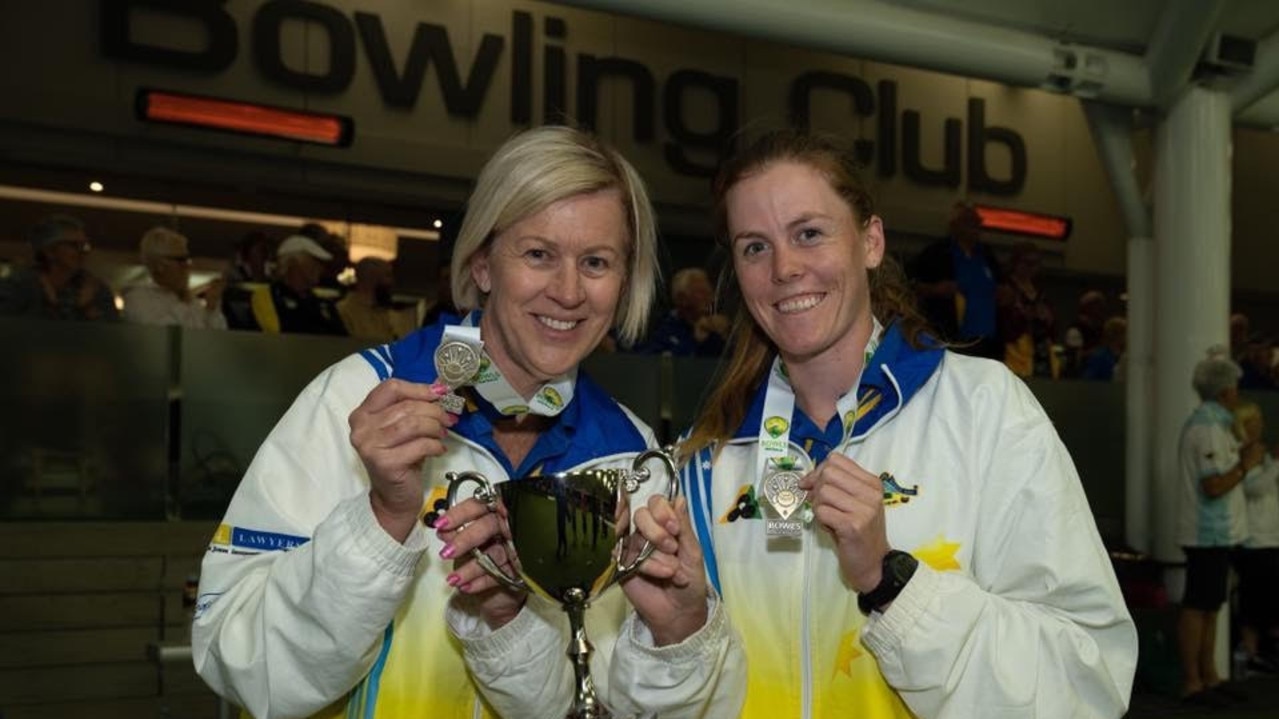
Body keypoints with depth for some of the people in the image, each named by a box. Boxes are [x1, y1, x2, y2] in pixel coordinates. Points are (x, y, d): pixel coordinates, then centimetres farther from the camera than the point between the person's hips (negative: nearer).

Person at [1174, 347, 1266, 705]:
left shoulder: (1211, 423, 15)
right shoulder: (1207, 428, -18)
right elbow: (1214, 486, -24)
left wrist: (1243, 456, 14)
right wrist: (1246, 464, -13)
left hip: (1214, 532, 11)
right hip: (1208, 533, -11)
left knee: (1208, 607, 15)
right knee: (1197, 607, -6)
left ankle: (1209, 677, 23)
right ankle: (1191, 683, -1)